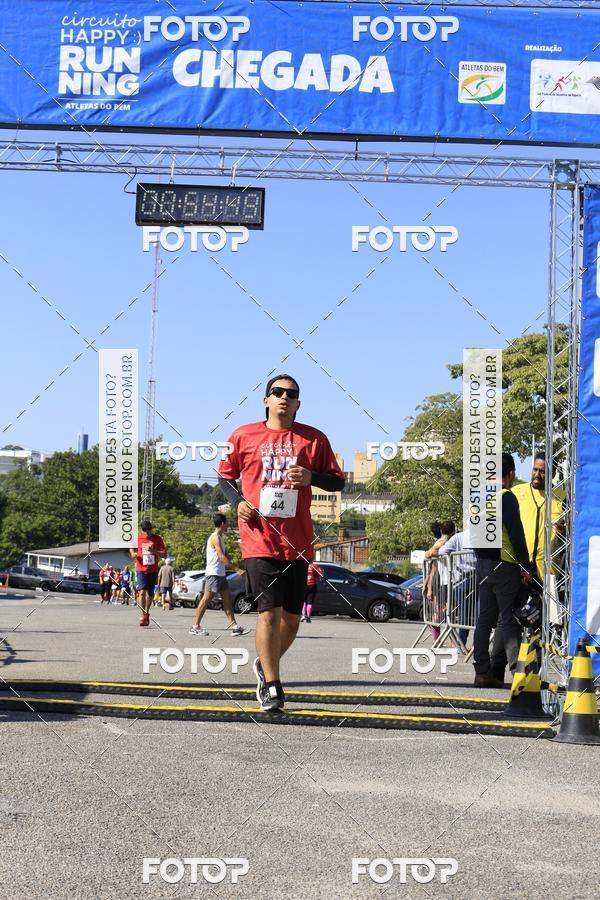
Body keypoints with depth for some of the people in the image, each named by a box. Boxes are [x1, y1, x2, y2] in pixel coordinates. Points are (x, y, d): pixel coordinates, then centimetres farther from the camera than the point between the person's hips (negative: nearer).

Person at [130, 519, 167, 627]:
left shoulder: (157, 539, -1)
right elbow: (132, 550, 16)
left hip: (153, 570, 1)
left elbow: (164, 554, -3)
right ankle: (143, 615, -16)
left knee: (150, 593, 12)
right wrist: (134, 555, -8)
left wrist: (154, 551, -20)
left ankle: (147, 613, 32)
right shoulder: (137, 538, 1)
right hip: (141, 569, -1)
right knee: (142, 591, -17)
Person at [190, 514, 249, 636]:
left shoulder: (219, 537, 17)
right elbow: (222, 557, -22)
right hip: (213, 574, -10)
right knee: (206, 599, -6)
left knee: (228, 599, 5)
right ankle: (195, 627, -1)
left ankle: (234, 626, 2)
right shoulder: (215, 537, -14)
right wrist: (237, 570, -25)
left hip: (220, 574, 10)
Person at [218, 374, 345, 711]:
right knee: (269, 611, -10)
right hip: (260, 540, -2)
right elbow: (225, 475, 17)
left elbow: (338, 481, 9)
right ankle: (272, 686, -1)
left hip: (297, 541, 2)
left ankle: (266, 665, 34)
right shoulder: (244, 436, 6)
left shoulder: (314, 439, 6)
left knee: (292, 615, 9)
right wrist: (237, 502, -2)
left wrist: (312, 477, -11)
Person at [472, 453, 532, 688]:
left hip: (483, 565, 7)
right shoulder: (507, 498, -12)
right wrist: (524, 566, -11)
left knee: (485, 619, 9)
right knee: (509, 619, -6)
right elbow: (516, 534, -15)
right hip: (504, 566, -7)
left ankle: (483, 671, 10)